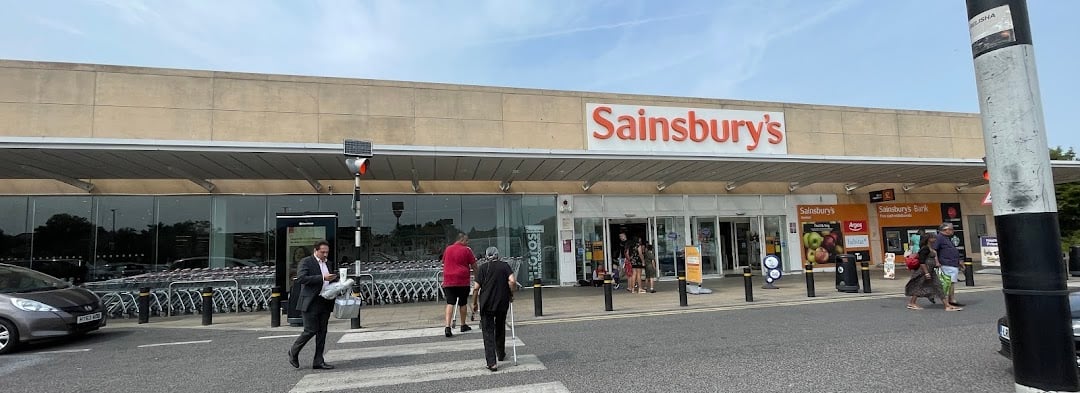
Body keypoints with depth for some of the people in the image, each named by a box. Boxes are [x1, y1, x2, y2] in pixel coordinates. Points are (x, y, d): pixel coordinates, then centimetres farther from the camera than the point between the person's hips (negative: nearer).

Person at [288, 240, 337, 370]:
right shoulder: (306, 262, -5)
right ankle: (293, 352, 21)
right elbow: (301, 278, -19)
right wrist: (322, 278, -24)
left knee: (322, 332, 7)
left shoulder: (329, 263, 17)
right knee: (311, 330, -5)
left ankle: (318, 362, 14)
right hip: (311, 303, -7)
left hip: (325, 303, 7)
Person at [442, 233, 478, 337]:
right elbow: (474, 266, 1)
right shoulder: (466, 250, -4)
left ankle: (448, 327, -16)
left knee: (450, 303, -3)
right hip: (462, 281, -3)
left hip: (448, 280, 3)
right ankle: (463, 325, 24)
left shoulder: (447, 249, 9)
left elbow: (444, 263, 22)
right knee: (462, 303, 11)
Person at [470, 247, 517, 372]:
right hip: (502, 303, 2)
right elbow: (512, 281, -12)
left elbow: (476, 288, -3)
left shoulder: (482, 268, 2)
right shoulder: (505, 266, 4)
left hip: (486, 304, -2)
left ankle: (492, 362, -8)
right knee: (500, 329, 21)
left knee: (488, 332, 1)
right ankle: (501, 355, 37)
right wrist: (511, 295, 3)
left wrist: (474, 303, 8)